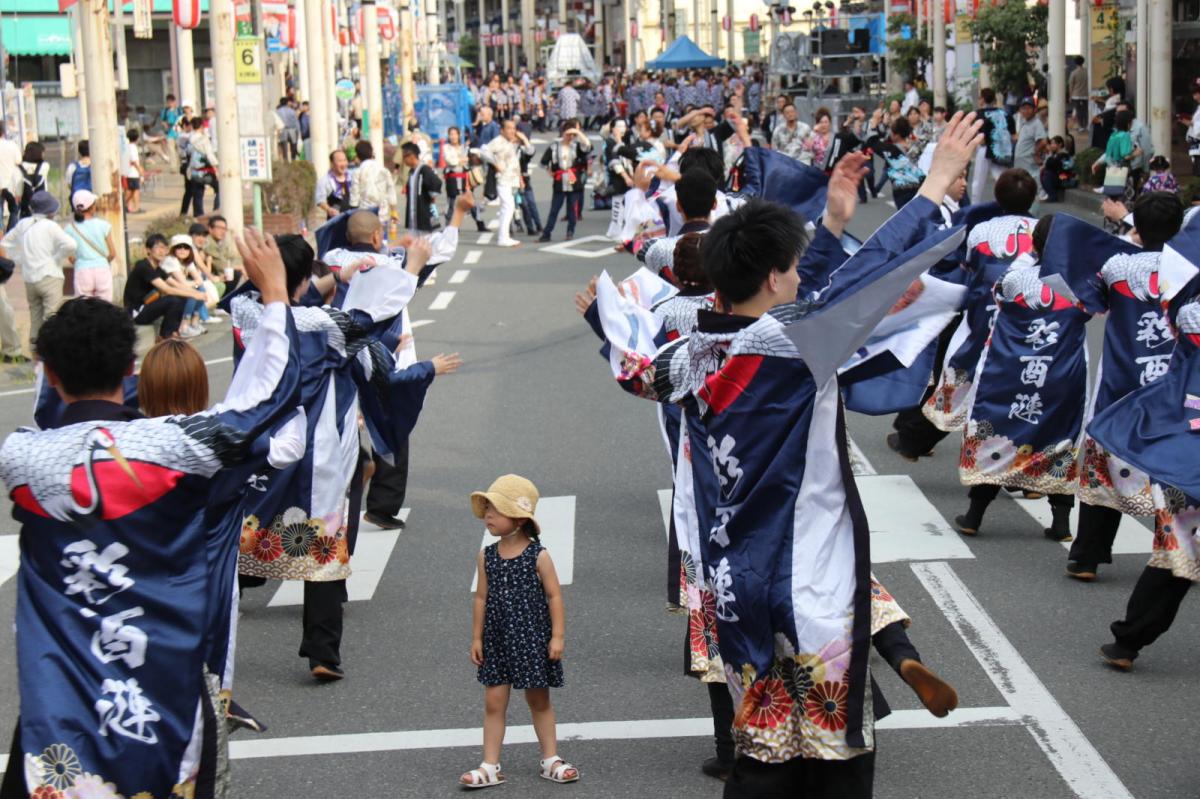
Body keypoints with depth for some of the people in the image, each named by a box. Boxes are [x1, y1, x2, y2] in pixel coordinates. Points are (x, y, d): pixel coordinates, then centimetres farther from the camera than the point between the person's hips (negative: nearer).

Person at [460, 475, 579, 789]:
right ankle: (490, 766, 9)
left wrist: (558, 636, -9)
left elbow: (554, 596, -7)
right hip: (497, 641, 3)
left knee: (539, 701, 10)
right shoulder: (486, 557, -1)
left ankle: (551, 760, 23)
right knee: (494, 702, 2)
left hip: (533, 639, -2)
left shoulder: (539, 556, -10)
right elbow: (481, 598, 4)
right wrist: (477, 638, 4)